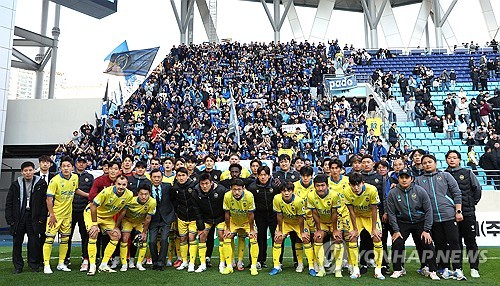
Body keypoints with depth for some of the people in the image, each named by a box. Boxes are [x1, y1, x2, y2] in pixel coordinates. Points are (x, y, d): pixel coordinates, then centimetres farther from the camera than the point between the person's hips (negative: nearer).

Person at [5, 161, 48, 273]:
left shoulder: (41, 184, 0)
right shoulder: (15, 184, 6)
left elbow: (45, 202, 0)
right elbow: (9, 203, 8)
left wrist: (42, 218, -5)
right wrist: (10, 219, 1)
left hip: (33, 218, -2)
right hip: (18, 217, 2)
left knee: (34, 242, -2)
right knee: (17, 242, 8)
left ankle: (34, 264, 12)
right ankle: (18, 266, 20)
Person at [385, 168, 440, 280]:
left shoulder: (420, 191, -11)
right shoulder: (392, 193, -10)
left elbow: (428, 210, -6)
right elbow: (391, 213, -4)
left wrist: (426, 230, -9)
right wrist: (396, 230, -8)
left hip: (420, 222, 0)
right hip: (402, 223, 0)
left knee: (428, 244, -8)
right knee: (397, 244, -11)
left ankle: (432, 271, 11)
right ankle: (398, 270, 9)